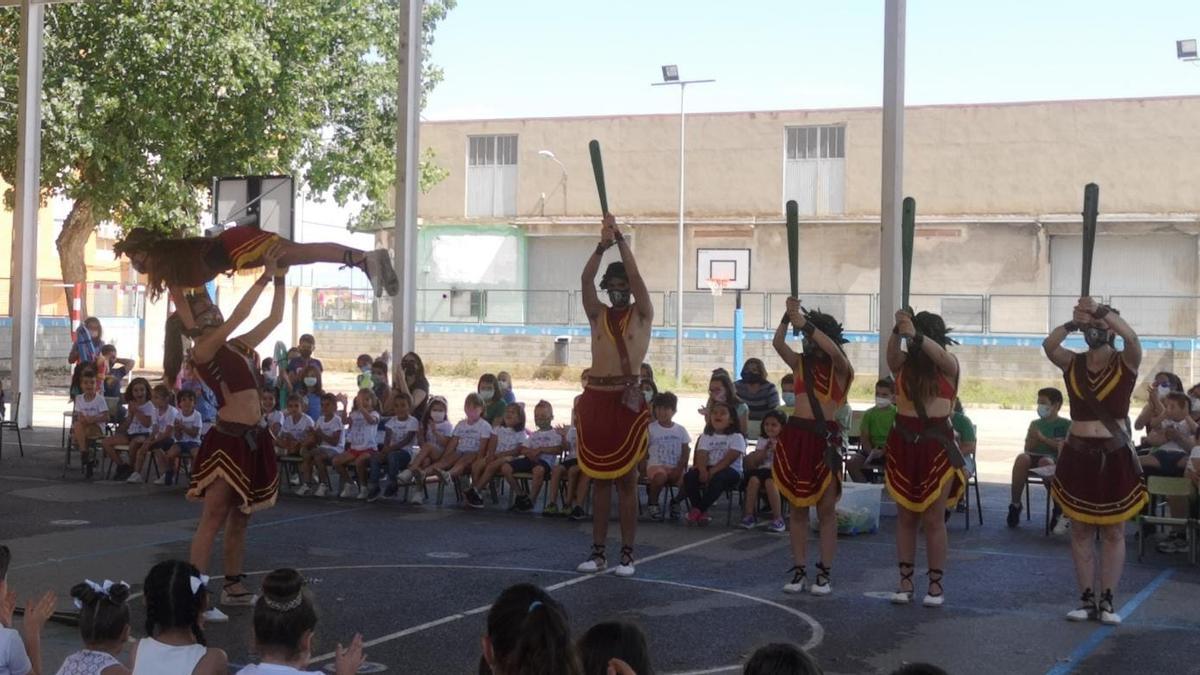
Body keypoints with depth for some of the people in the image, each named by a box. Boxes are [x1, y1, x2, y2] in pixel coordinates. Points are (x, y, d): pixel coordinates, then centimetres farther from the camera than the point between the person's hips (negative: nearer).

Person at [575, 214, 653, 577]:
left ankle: (627, 553, 5)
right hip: (596, 398, 3)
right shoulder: (598, 314, 10)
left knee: (626, 479, 1)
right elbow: (586, 279, -5)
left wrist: (620, 239, -15)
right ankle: (597, 551, 13)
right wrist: (602, 244, -18)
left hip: (628, 400, -3)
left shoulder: (642, 314, 3)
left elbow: (635, 276, -11)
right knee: (600, 478, 9)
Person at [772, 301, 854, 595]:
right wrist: (787, 317, -18)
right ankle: (799, 571, 10)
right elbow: (777, 343, -4)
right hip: (795, 435, 4)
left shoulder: (839, 368, 3)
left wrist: (805, 323, -24)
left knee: (826, 508, -1)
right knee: (798, 507, 6)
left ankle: (825, 573, 3)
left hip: (825, 438, -4)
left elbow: (834, 351, -19)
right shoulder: (800, 363, 12)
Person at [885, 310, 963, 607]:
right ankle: (906, 581, 14)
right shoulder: (903, 363, 7)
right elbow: (892, 351, -15)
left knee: (933, 518, 1)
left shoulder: (949, 366, 2)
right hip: (903, 443, 2)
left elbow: (940, 355, -21)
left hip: (937, 444, -2)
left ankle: (936, 584, 8)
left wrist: (916, 335, -37)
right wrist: (898, 330, -35)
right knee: (905, 517, 7)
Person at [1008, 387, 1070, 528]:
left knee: (1045, 462, -42)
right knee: (1022, 458, -36)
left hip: (1054, 459, -3)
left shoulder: (1066, 424, 11)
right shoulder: (1035, 423, 23)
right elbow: (1028, 448, 15)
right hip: (1033, 457, 3)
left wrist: (1043, 439, -8)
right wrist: (1034, 437, -5)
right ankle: (1015, 504, -27)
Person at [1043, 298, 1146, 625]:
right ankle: (1087, 600, 12)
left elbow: (1132, 337, -24)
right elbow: (1048, 345, -12)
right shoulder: (1073, 363, 5)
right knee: (1080, 531, 5)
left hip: (1114, 457, -2)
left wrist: (1100, 310, -27)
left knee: (1113, 532, 4)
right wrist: (1072, 323, -22)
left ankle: (1108, 601, 11)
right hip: (1077, 455, 3)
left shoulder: (1126, 362, -4)